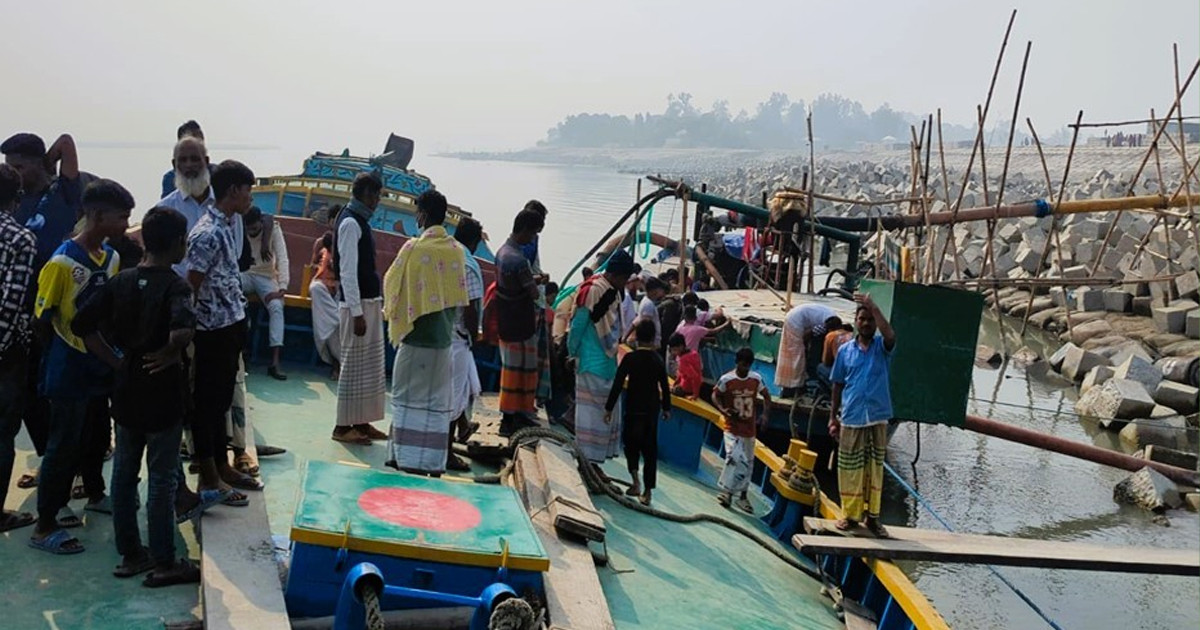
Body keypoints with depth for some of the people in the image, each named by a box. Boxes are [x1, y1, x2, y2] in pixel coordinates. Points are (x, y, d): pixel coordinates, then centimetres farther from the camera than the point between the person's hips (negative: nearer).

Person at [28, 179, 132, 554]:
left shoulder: (112, 258, 3)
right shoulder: (62, 262, -20)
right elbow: (43, 318, -13)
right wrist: (65, 355, -1)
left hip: (99, 367, 7)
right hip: (70, 372, -7)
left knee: (82, 442, 17)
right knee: (62, 446, 0)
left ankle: (57, 508, 33)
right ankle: (43, 528, 11)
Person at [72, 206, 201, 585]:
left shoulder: (121, 281, 2)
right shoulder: (175, 286, -17)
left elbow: (82, 324, 0)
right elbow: (183, 329, -37)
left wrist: (116, 362, 3)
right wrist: (170, 354, -17)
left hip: (126, 390, 6)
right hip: (162, 394, -6)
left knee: (124, 473, 15)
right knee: (162, 480, 3)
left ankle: (130, 554, 26)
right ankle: (164, 564, 12)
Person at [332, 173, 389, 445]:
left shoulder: (360, 221, 13)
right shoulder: (350, 223, -15)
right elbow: (348, 271, -19)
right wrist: (356, 312, -21)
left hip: (370, 302, 10)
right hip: (357, 304, -10)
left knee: (371, 365, 13)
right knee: (354, 365, -3)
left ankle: (361, 421, 20)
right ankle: (344, 426, 4)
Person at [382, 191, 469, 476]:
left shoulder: (414, 248, -11)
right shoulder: (457, 251, 2)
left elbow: (392, 283, -1)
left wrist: (392, 312, 18)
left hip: (416, 336, -4)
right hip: (444, 337, 4)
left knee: (410, 398, 4)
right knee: (437, 401, 10)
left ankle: (408, 460, 6)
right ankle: (434, 463, 14)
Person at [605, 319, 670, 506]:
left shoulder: (630, 358, -12)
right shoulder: (658, 359, -1)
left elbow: (618, 384, -13)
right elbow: (665, 386, 6)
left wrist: (609, 408, -7)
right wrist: (666, 408, 19)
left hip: (633, 408, -3)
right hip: (652, 409, 3)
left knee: (631, 442, 15)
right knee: (650, 448, 8)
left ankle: (636, 481, -4)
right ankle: (647, 491, 9)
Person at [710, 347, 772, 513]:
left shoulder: (756, 379, -4)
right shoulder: (726, 379, -13)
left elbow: (766, 396, 8)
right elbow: (715, 396, -1)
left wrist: (764, 414, -6)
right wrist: (723, 410, -19)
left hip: (749, 428, 4)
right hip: (733, 427, -4)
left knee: (747, 462, 12)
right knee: (734, 457, -20)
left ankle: (742, 496, 25)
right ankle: (726, 491, -6)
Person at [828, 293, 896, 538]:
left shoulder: (882, 347, 3)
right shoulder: (845, 350, 7)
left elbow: (890, 335, -23)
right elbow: (838, 385, 10)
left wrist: (874, 307, -25)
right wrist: (833, 418, 8)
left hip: (878, 417, -1)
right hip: (851, 418, 1)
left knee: (875, 467, 4)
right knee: (850, 469, 3)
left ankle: (872, 516, 11)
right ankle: (850, 515, 14)